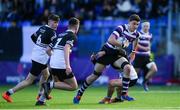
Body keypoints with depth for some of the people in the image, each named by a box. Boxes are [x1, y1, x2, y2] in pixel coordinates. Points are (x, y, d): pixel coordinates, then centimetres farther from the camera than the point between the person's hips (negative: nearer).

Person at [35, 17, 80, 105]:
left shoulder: (60, 35, 20)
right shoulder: (72, 36, -3)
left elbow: (48, 50, 22)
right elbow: (66, 48, -21)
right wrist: (67, 65, -30)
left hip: (53, 64, 8)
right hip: (62, 65, -8)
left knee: (56, 82, 33)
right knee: (74, 86, 1)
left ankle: (41, 100, 23)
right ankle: (50, 85, -13)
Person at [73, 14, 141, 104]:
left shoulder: (136, 34, -3)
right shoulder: (121, 28, -20)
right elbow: (110, 40, -33)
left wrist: (133, 52, 25)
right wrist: (123, 45, -27)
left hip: (118, 54, 4)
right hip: (107, 52, -4)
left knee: (127, 67, -27)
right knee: (95, 75, 2)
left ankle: (124, 94, -18)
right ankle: (79, 94, 21)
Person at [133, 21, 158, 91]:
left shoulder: (149, 35, 11)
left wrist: (149, 51, 14)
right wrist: (144, 48, -26)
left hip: (146, 56, 5)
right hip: (138, 56, -5)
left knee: (154, 69, -12)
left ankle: (145, 82, 8)